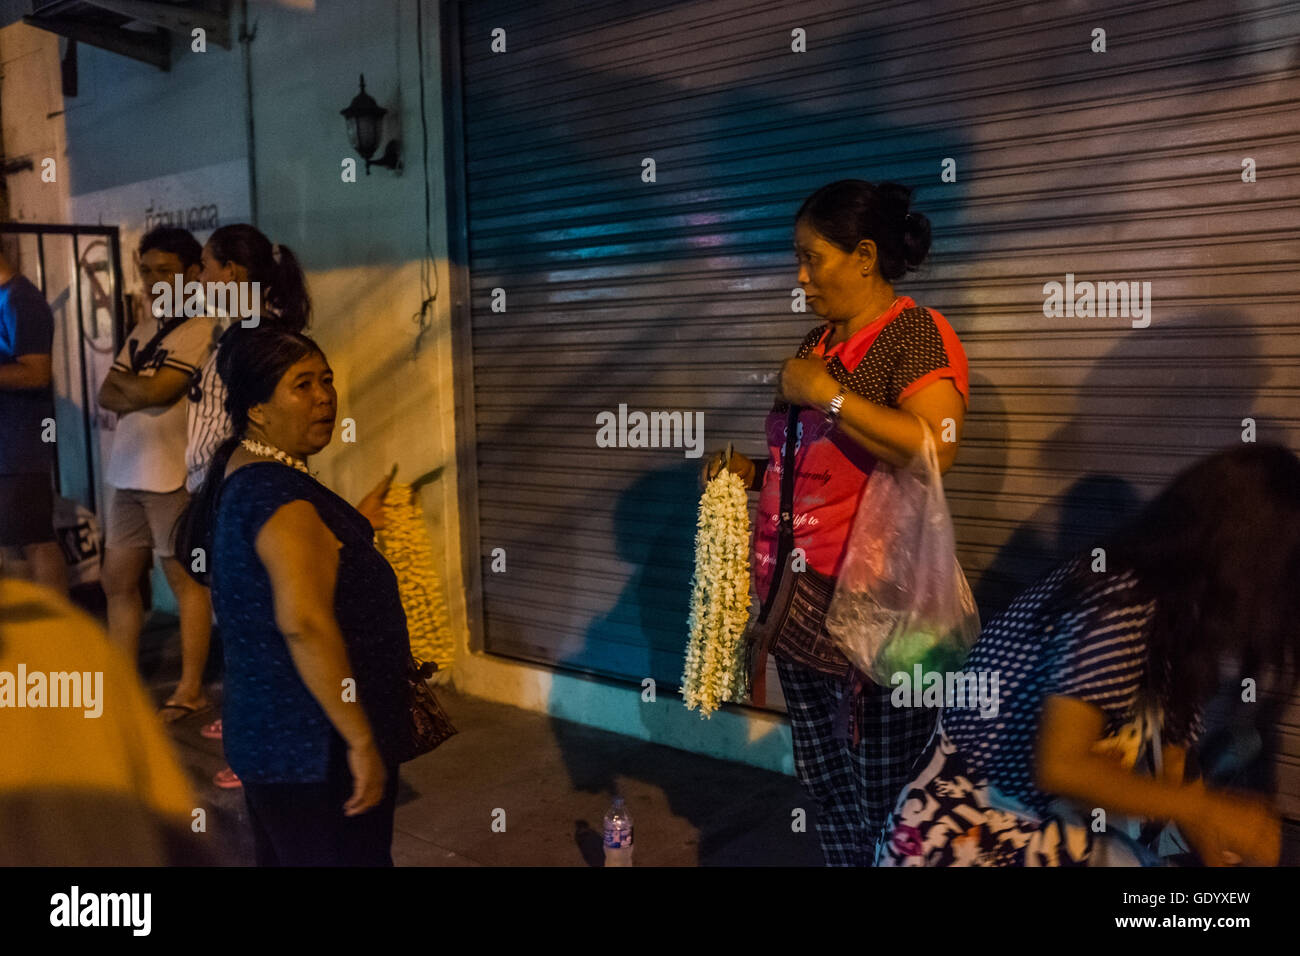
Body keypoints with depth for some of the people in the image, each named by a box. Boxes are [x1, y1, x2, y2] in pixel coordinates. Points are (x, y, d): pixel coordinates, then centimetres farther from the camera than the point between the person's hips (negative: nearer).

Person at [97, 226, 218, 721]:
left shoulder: (200, 328, -9)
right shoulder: (143, 328, 16)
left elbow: (155, 391, -17)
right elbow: (107, 396, 9)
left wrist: (125, 381, 2)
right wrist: (142, 396, -10)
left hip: (172, 476, -8)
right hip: (128, 474, 8)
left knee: (184, 580, 1)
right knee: (117, 580, 12)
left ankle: (190, 690, 10)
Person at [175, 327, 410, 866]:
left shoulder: (240, 475, 10)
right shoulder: (280, 493, -22)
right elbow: (305, 623, -34)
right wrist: (362, 741, -30)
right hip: (316, 750, -10)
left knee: (283, 857, 20)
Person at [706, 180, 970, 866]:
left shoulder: (917, 334, -10)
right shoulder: (820, 341, 14)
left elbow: (934, 449, -27)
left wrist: (828, 394, -21)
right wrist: (755, 472, 8)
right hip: (801, 594, 8)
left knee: (887, 793, 2)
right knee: (822, 776, 17)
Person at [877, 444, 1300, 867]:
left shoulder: (1171, 609, 7)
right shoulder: (1119, 603, -21)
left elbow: (1169, 765, 7)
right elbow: (1060, 767, -26)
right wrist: (1208, 809, -17)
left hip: (1058, 833, 8)